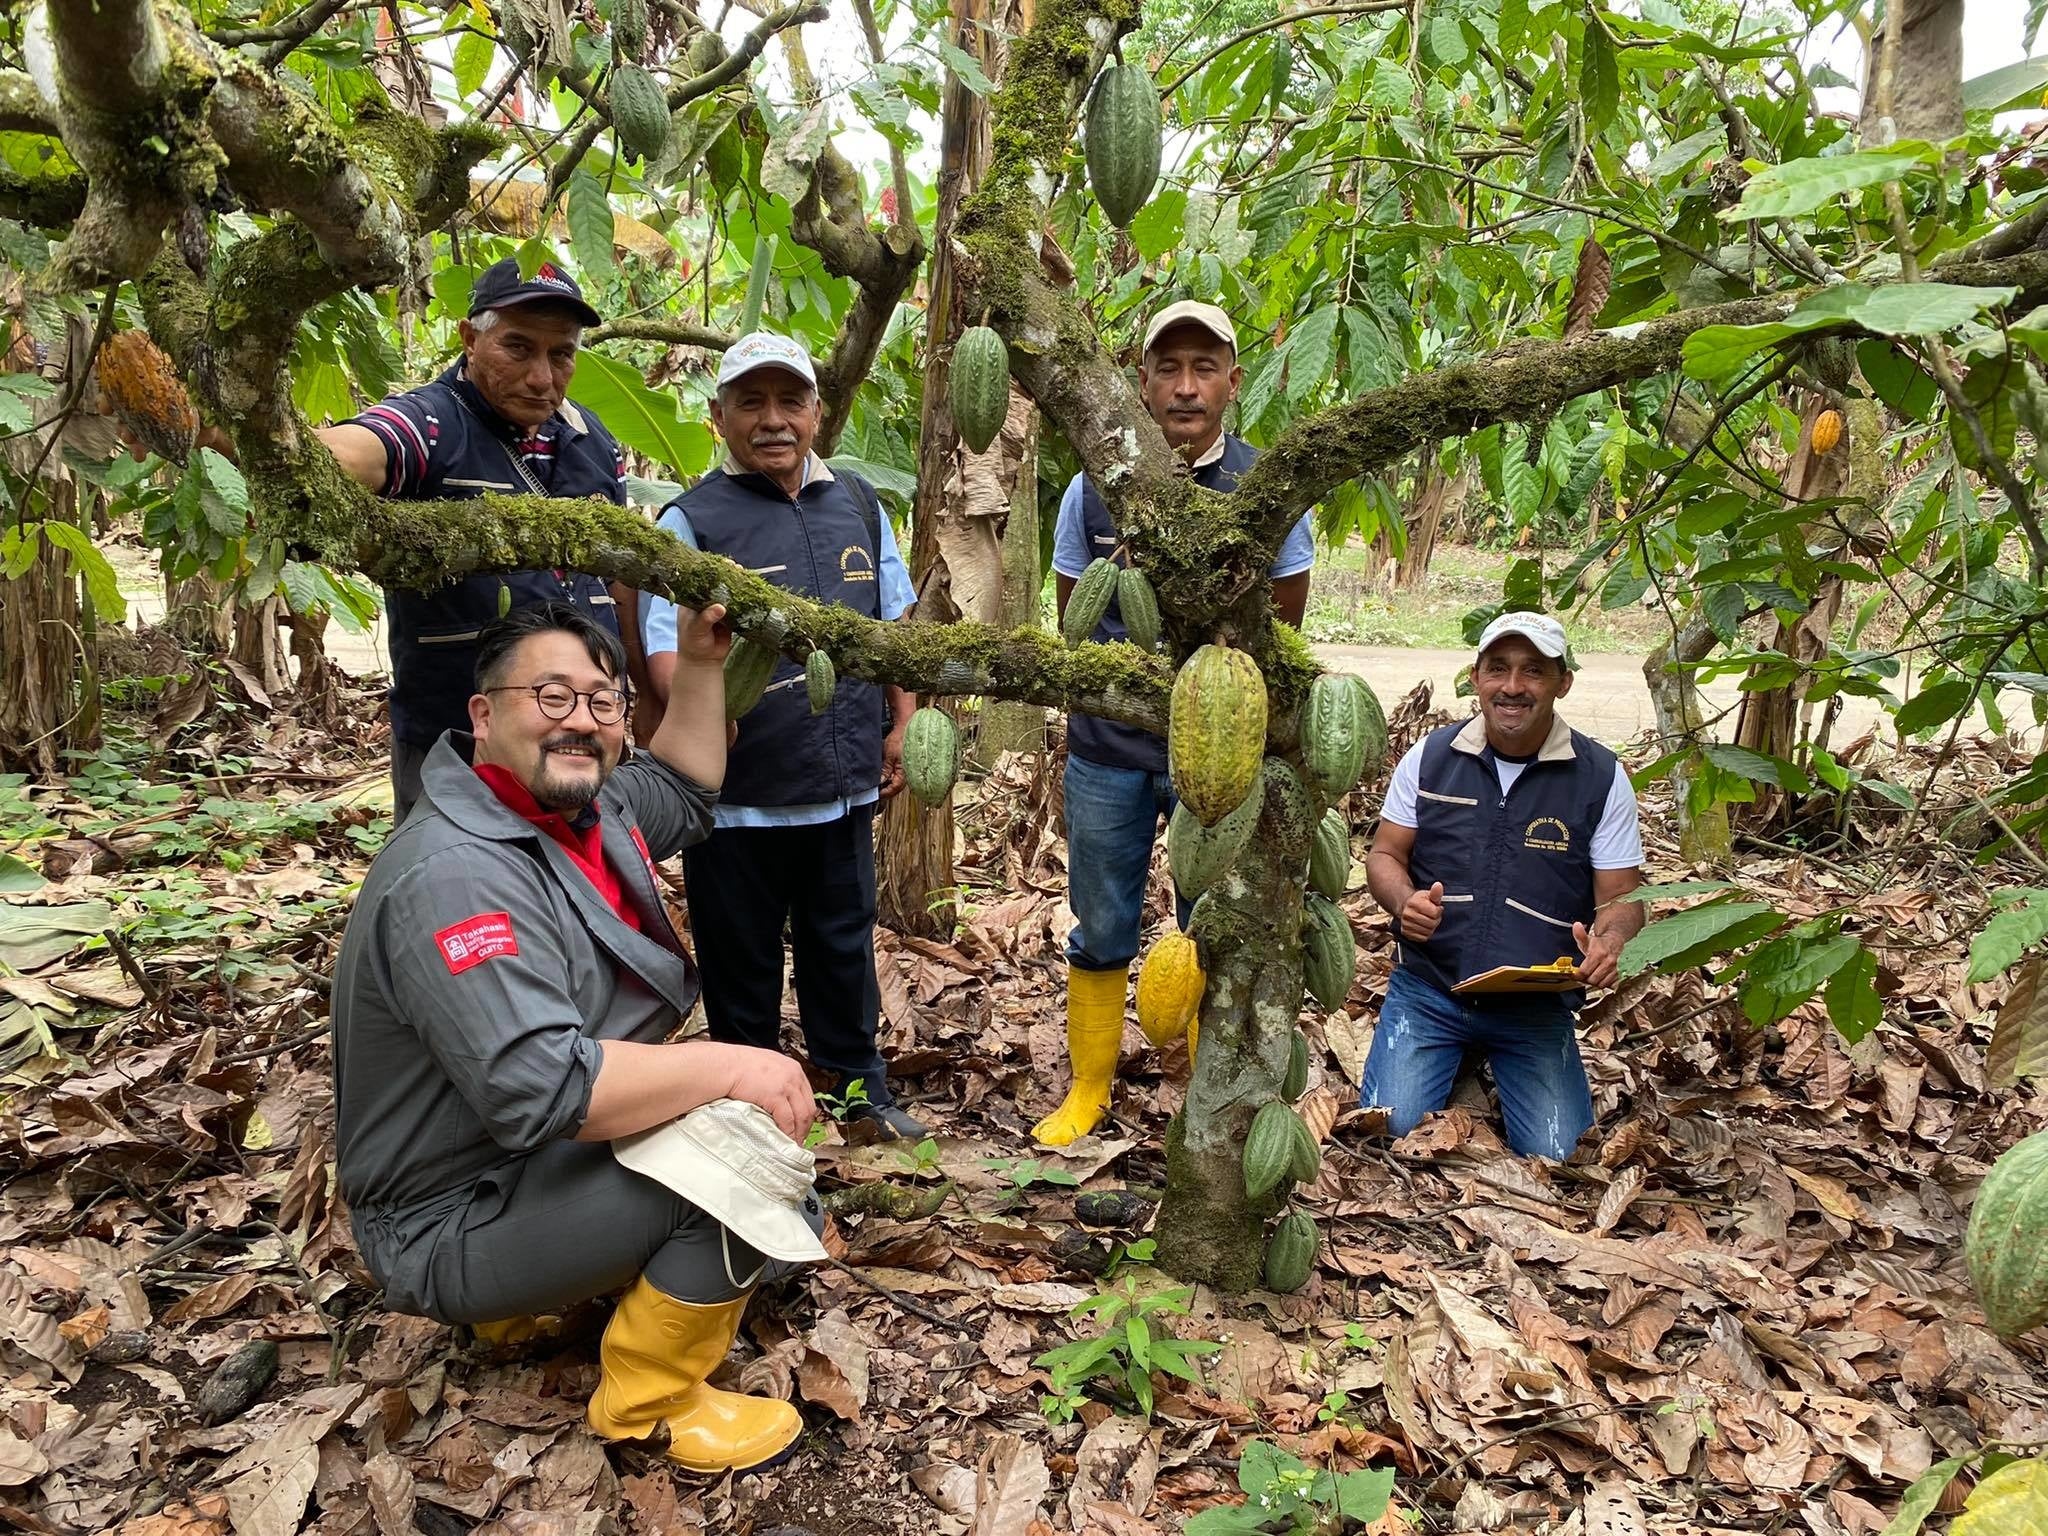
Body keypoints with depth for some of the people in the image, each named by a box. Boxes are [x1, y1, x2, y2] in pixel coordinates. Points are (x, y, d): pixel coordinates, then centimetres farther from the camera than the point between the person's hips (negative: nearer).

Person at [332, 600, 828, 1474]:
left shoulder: (579, 807, 1)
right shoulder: (456, 876, -28)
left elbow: (683, 795, 20)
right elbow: (539, 1087, -36)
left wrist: (698, 663, 9)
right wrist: (727, 1067, -29)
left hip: (545, 1154, 10)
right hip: (460, 1222, -10)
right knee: (739, 1149, -25)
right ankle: (649, 1406, -3)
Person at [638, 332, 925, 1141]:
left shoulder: (859, 505, 8)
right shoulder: (691, 519, -7)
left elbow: (896, 625, 16)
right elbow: (664, 649, -14)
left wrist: (901, 726, 11)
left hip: (844, 785, 4)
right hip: (739, 795, -4)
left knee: (844, 947, 18)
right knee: (742, 963, 11)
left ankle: (859, 1090, 36)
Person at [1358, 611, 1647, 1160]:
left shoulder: (1601, 777, -3)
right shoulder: (1430, 756, 0)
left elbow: (1621, 897, -1)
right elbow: (1385, 856, 6)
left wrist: (1608, 943, -25)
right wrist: (1404, 902, -18)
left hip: (1539, 1006, 0)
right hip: (1427, 989, 1)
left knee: (1555, 1156, -13)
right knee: (1388, 1131, -16)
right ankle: (1459, 1061, 18)